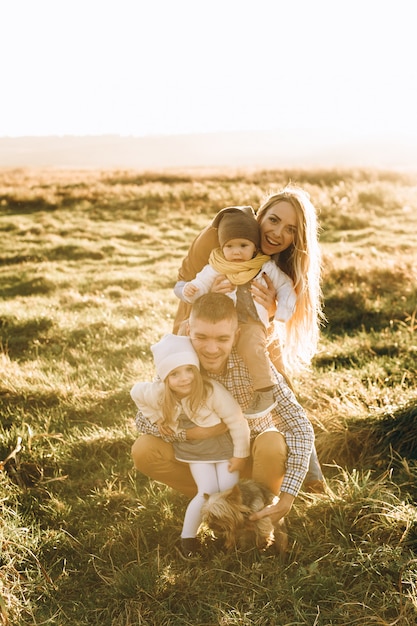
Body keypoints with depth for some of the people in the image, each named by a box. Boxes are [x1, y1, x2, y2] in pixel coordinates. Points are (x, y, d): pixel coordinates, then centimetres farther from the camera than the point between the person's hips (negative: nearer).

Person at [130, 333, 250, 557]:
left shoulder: (212, 392, -35)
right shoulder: (159, 394, -24)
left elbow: (237, 422, -26)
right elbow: (136, 392, 0)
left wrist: (240, 455, -16)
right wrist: (156, 419, -1)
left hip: (223, 447, -1)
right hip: (194, 452, 1)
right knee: (208, 493, -11)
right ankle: (187, 536, 11)